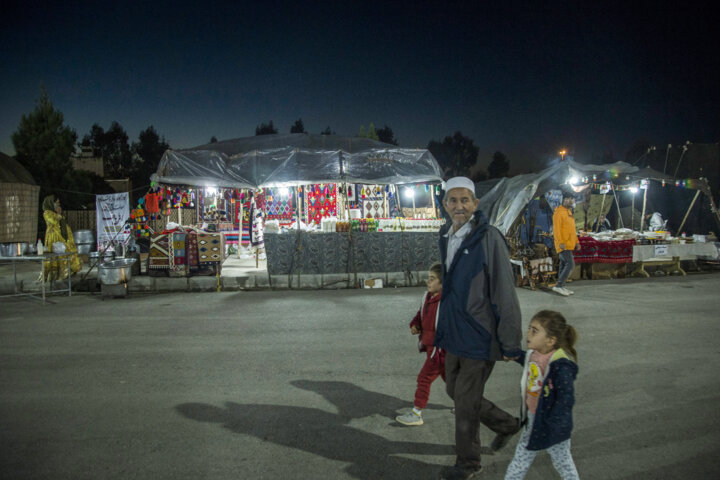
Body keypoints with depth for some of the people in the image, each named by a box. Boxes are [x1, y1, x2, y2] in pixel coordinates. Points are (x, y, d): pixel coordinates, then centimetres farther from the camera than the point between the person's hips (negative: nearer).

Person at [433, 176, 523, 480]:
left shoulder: (488, 238, -19)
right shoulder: (446, 237, 6)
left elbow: (505, 293, -18)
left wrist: (510, 344, -16)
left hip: (479, 338, -8)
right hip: (454, 335, 8)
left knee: (466, 401, 5)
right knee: (455, 391, 21)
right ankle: (506, 424, 43)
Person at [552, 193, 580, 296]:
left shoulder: (569, 211, 19)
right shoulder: (559, 212, -11)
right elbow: (556, 229, -18)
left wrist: (576, 242, 20)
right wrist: (560, 242, -26)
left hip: (569, 244, 9)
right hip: (563, 245, -9)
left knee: (563, 264, 11)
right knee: (570, 264, -15)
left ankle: (561, 287, 15)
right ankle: (559, 286, -11)